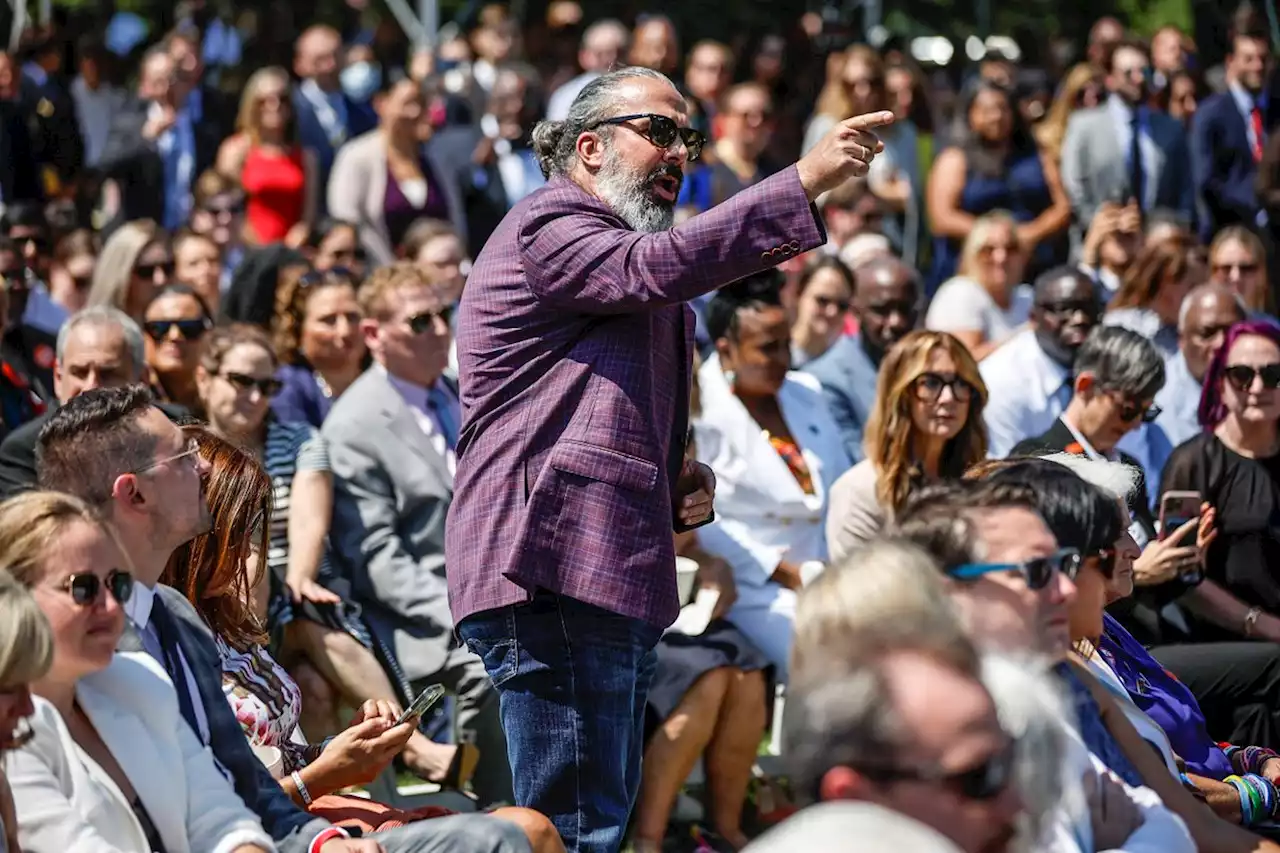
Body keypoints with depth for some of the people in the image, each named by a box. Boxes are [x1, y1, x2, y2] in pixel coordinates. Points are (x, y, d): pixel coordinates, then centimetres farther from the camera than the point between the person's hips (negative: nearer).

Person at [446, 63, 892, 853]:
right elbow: (658, 265, -23)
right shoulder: (548, 226, -3)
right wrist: (806, 181, -29)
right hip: (555, 572, -11)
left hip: (619, 579, 11)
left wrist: (680, 480, 15)